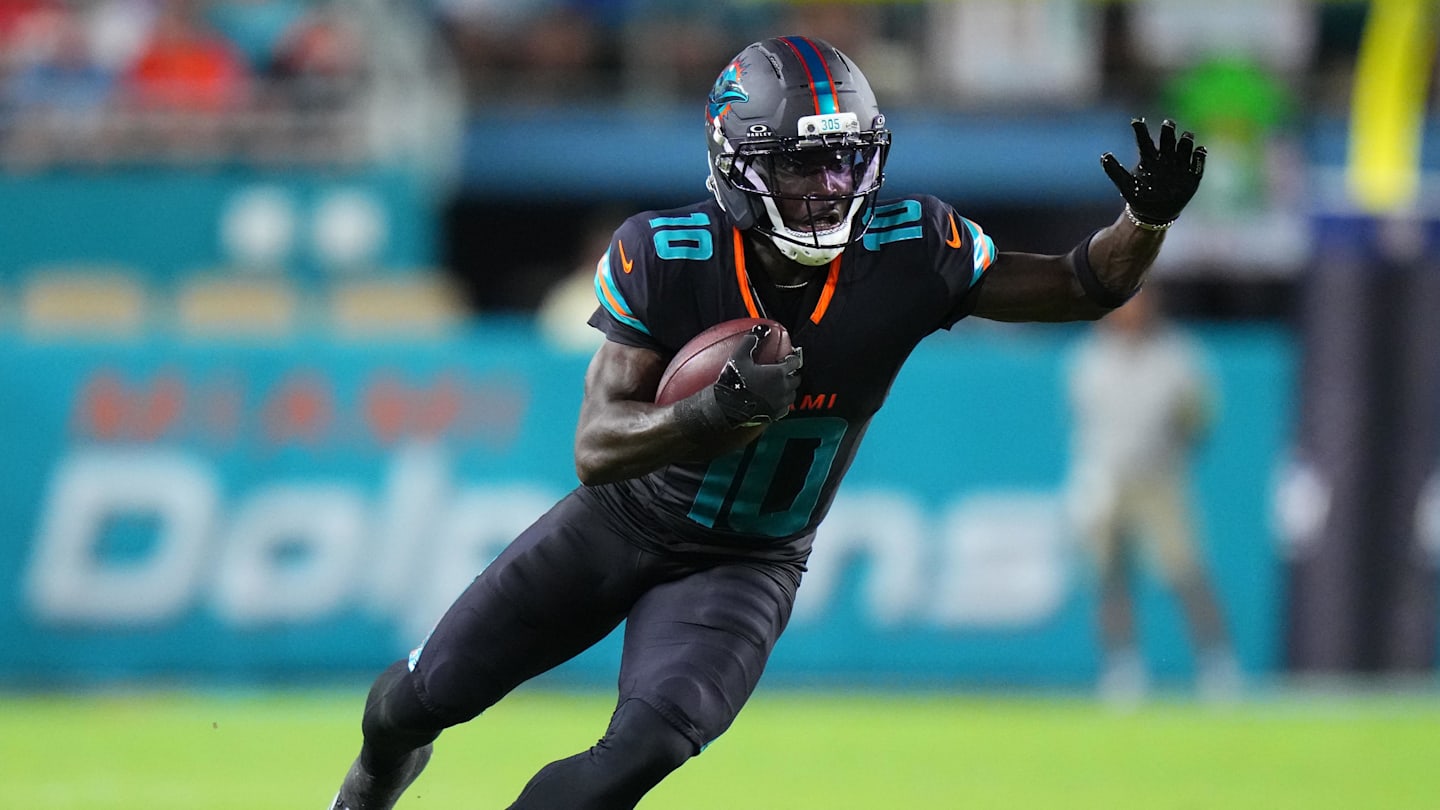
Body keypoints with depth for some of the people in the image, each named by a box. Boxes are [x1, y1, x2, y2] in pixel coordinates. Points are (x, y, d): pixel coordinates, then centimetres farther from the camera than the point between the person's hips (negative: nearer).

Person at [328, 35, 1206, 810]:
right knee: (428, 693, 11)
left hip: (748, 564, 0)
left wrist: (1148, 219, -32)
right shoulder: (665, 258, -24)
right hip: (622, 523, 0)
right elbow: (596, 449, -26)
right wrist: (714, 412, -45)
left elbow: (1084, 286, -10)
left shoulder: (905, 254, -20)